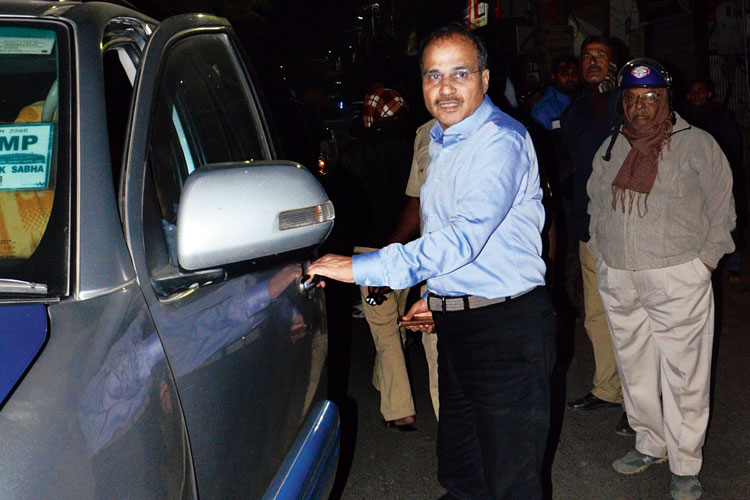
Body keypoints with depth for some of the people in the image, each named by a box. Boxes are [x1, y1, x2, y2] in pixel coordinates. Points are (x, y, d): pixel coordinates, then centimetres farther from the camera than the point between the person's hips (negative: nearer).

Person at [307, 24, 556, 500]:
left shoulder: (501, 140, -17)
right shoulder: (441, 141, 14)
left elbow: (463, 236, -30)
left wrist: (360, 267, -31)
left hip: (507, 329, -9)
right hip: (456, 323, 9)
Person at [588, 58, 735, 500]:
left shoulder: (696, 144, 0)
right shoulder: (611, 148, 12)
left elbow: (721, 207, 3)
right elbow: (596, 204, 23)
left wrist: (705, 259, -3)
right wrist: (602, 253, 14)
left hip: (678, 279, -4)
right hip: (618, 281, 5)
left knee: (684, 374, 0)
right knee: (634, 367, 13)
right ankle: (651, 444, 30)